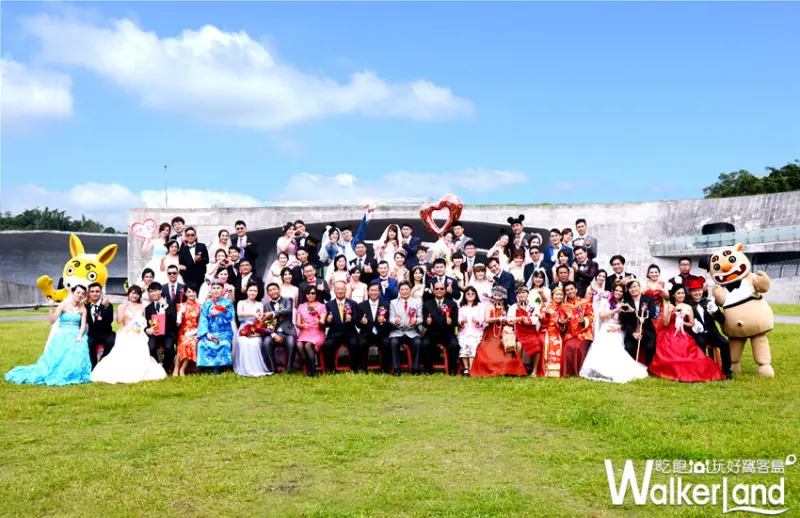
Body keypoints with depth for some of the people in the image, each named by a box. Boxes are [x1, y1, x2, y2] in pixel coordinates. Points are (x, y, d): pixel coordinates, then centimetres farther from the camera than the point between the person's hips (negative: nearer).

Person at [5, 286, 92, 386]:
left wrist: (79, 336, -19)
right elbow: (52, 320, -13)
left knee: (78, 355, -25)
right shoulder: (64, 305, -5)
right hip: (62, 336, -1)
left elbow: (83, 325, -1)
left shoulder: (82, 308, 4)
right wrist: (52, 307, -26)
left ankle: (73, 376, -8)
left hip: (76, 336, 1)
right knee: (58, 357, -20)